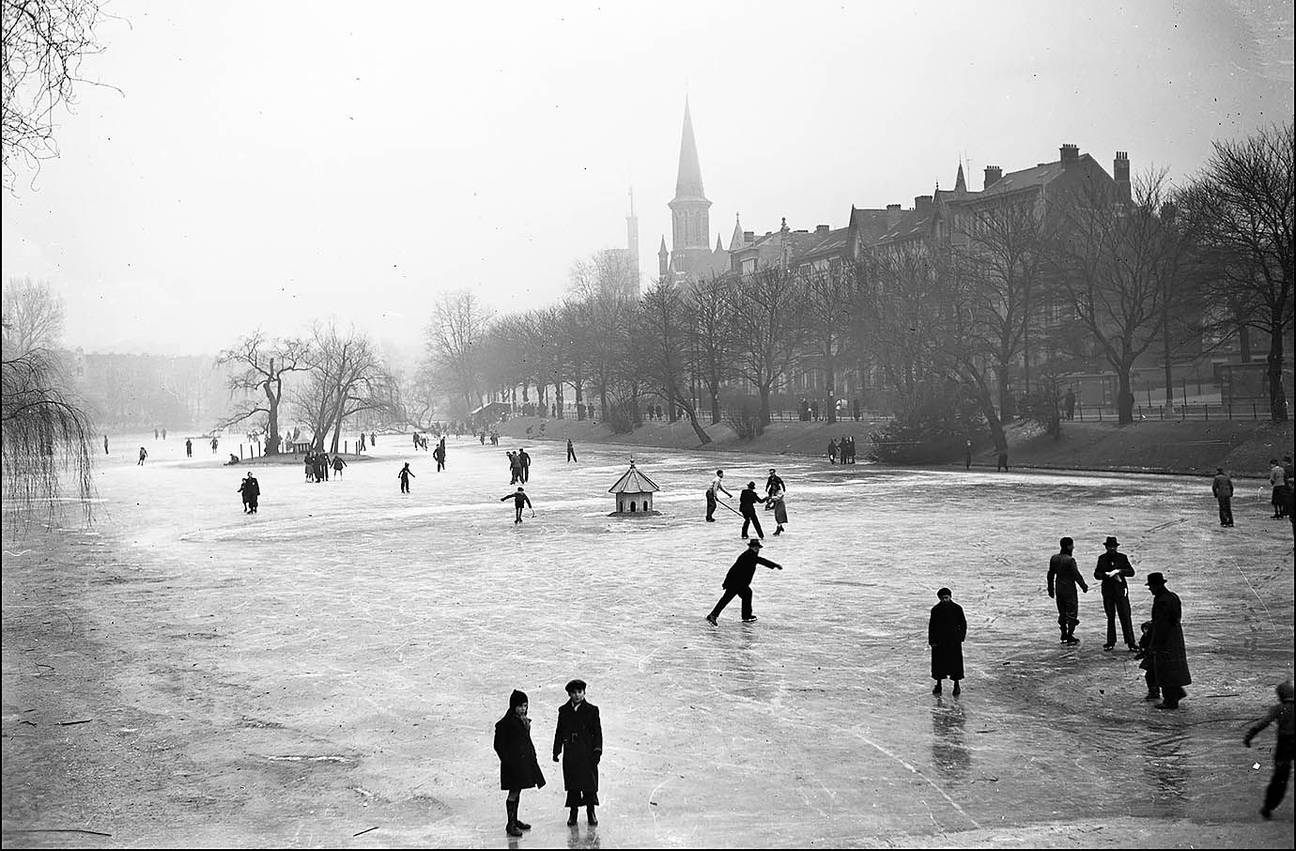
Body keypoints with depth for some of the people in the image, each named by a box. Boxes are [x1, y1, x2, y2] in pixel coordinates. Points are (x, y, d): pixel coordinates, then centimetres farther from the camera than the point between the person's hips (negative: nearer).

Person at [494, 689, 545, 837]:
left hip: (524, 760, 8)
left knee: (517, 791, 16)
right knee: (514, 792, -6)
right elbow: (498, 745, -12)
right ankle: (511, 824, 0)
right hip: (513, 762, -8)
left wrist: (532, 756, 13)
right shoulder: (505, 723, -14)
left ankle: (515, 820, 26)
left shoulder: (524, 721, 10)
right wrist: (508, 761, -15)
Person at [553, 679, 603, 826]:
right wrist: (556, 751, 7)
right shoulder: (564, 711, 8)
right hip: (570, 752, 2)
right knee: (572, 783, 5)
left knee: (589, 782, 1)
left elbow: (597, 732, 1)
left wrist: (597, 751, -6)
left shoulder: (592, 710, 1)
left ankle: (591, 812, 14)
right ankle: (573, 812, 15)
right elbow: (559, 732, 11)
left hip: (587, 752, -2)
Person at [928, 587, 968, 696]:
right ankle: (938, 684, 21)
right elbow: (931, 626, 3)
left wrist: (961, 637, -4)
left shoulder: (957, 608, -3)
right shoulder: (935, 610, 0)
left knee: (955, 662, 1)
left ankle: (956, 685, 14)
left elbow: (963, 624, 3)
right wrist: (932, 641, -1)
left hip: (954, 641, -2)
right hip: (939, 641, 2)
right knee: (939, 662, 8)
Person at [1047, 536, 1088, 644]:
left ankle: (1064, 636, 19)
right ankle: (1070, 637, 3)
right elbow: (1076, 575, -16)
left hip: (1058, 589, 7)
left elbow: (1050, 575, 9)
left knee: (1062, 613, 15)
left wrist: (1051, 589, 18)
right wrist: (1084, 586, -2)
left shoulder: (1054, 559, 3)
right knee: (1072, 613, 3)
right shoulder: (1070, 560, -19)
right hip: (1069, 589, -7)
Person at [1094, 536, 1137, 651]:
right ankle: (1110, 642, 16)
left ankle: (1130, 642, -4)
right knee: (1110, 617, 9)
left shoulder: (1122, 557, 2)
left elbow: (1131, 572, -3)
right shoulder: (1102, 558, 7)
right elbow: (1096, 574, 4)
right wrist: (1106, 574, -15)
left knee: (1125, 617, -6)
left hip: (1121, 590, -2)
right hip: (1107, 591, 2)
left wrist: (1119, 571, -18)